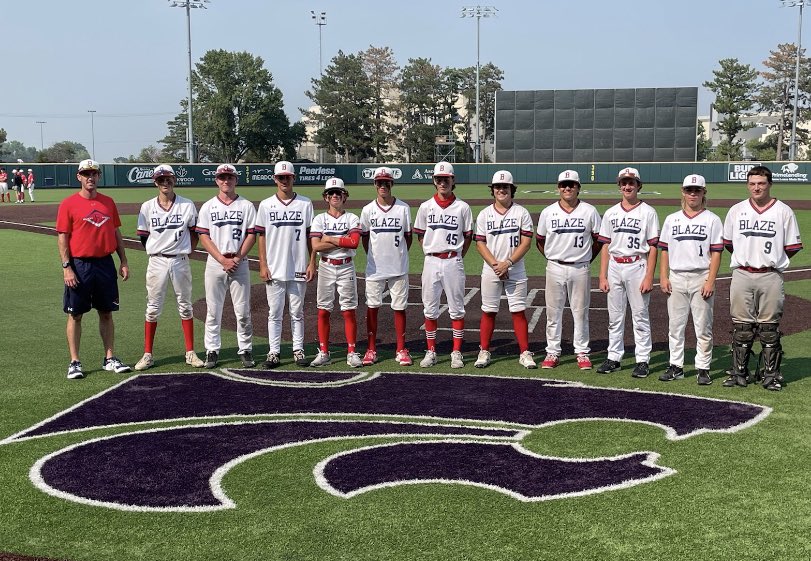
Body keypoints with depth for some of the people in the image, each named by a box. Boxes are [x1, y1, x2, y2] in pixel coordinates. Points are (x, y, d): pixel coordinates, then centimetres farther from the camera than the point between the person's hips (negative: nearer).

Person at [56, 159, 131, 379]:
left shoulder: (108, 202, 9)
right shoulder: (68, 204, -4)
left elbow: (116, 233, 13)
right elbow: (62, 238, -6)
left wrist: (123, 262, 8)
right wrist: (67, 267, -13)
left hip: (105, 264, 4)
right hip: (79, 266, -4)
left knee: (106, 313, 10)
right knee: (75, 315, 3)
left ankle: (110, 359, 18)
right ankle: (74, 362, 10)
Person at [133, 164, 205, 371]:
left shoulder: (187, 206, 1)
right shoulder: (147, 207, 2)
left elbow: (195, 233, 9)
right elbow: (143, 237, 8)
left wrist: (186, 251, 2)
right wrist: (156, 250, 4)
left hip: (180, 261, 0)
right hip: (157, 261, 0)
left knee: (185, 307, 7)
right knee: (153, 308, 3)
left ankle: (190, 353, 13)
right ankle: (147, 355, 9)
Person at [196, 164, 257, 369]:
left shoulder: (247, 206, 7)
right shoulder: (208, 206, 7)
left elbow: (252, 235, 2)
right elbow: (204, 237, 0)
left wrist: (237, 258, -11)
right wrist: (223, 260, -11)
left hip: (240, 263, 0)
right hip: (215, 264, 0)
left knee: (243, 311, 1)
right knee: (213, 311, 3)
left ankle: (245, 350, 10)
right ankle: (212, 351, 10)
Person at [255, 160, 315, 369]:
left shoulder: (305, 204, 3)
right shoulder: (266, 205, 4)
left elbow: (310, 235, 4)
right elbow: (261, 236, 4)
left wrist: (312, 263, -2)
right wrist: (263, 265, -3)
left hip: (298, 269, 0)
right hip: (274, 269, 0)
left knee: (297, 312, 8)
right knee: (274, 312, 4)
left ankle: (298, 350, 16)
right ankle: (274, 352, 10)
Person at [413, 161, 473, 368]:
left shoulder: (462, 207, 1)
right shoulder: (426, 207, 5)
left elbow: (468, 236, 6)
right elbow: (420, 235, 12)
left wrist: (457, 257, 2)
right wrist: (431, 253, 4)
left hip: (453, 262, -1)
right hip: (431, 262, 2)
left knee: (456, 309, 3)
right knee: (430, 309, 6)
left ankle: (456, 352, 11)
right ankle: (431, 351, 16)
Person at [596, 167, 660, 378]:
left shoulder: (648, 212, -1)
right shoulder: (611, 213, 11)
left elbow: (653, 247, -4)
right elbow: (605, 246, 11)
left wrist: (649, 277, -12)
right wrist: (602, 276, 4)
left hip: (637, 266, -4)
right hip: (614, 267, 4)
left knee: (640, 316, 1)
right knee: (614, 317, 9)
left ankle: (643, 360, 8)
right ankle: (614, 358, 17)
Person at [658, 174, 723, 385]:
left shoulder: (712, 220, 2)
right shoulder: (672, 219, 12)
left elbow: (716, 253, -3)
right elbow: (664, 249, 12)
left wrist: (710, 281, -11)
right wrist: (663, 277, 2)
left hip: (701, 278, -3)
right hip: (676, 278, 3)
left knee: (703, 327, 1)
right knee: (675, 326, 6)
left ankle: (703, 368, 8)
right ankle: (676, 366, 15)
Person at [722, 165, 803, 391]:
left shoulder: (784, 211, 1)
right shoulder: (736, 210, 7)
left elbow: (792, 247, 4)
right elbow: (728, 243, 16)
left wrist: (773, 260, 4)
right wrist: (746, 257, 12)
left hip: (771, 277, -2)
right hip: (742, 276, 2)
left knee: (769, 328, 3)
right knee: (741, 328, 5)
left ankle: (769, 374, 12)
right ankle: (739, 372, 13)